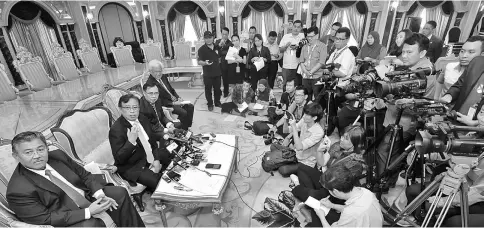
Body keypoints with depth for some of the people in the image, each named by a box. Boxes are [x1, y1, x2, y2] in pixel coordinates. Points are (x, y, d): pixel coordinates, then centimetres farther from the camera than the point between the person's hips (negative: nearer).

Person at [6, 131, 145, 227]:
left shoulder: (58, 155, -5)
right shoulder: (18, 190, -19)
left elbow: (84, 174, 2)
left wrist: (100, 194, -14)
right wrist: (88, 212, -24)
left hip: (88, 196, 6)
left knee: (120, 193, 0)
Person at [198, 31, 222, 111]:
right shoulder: (202, 49, -10)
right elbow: (199, 62, -14)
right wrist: (205, 63, -34)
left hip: (217, 72, 4)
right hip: (207, 74, -4)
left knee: (217, 88, 14)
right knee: (208, 89, 6)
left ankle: (217, 102, 32)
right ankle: (210, 104, 22)